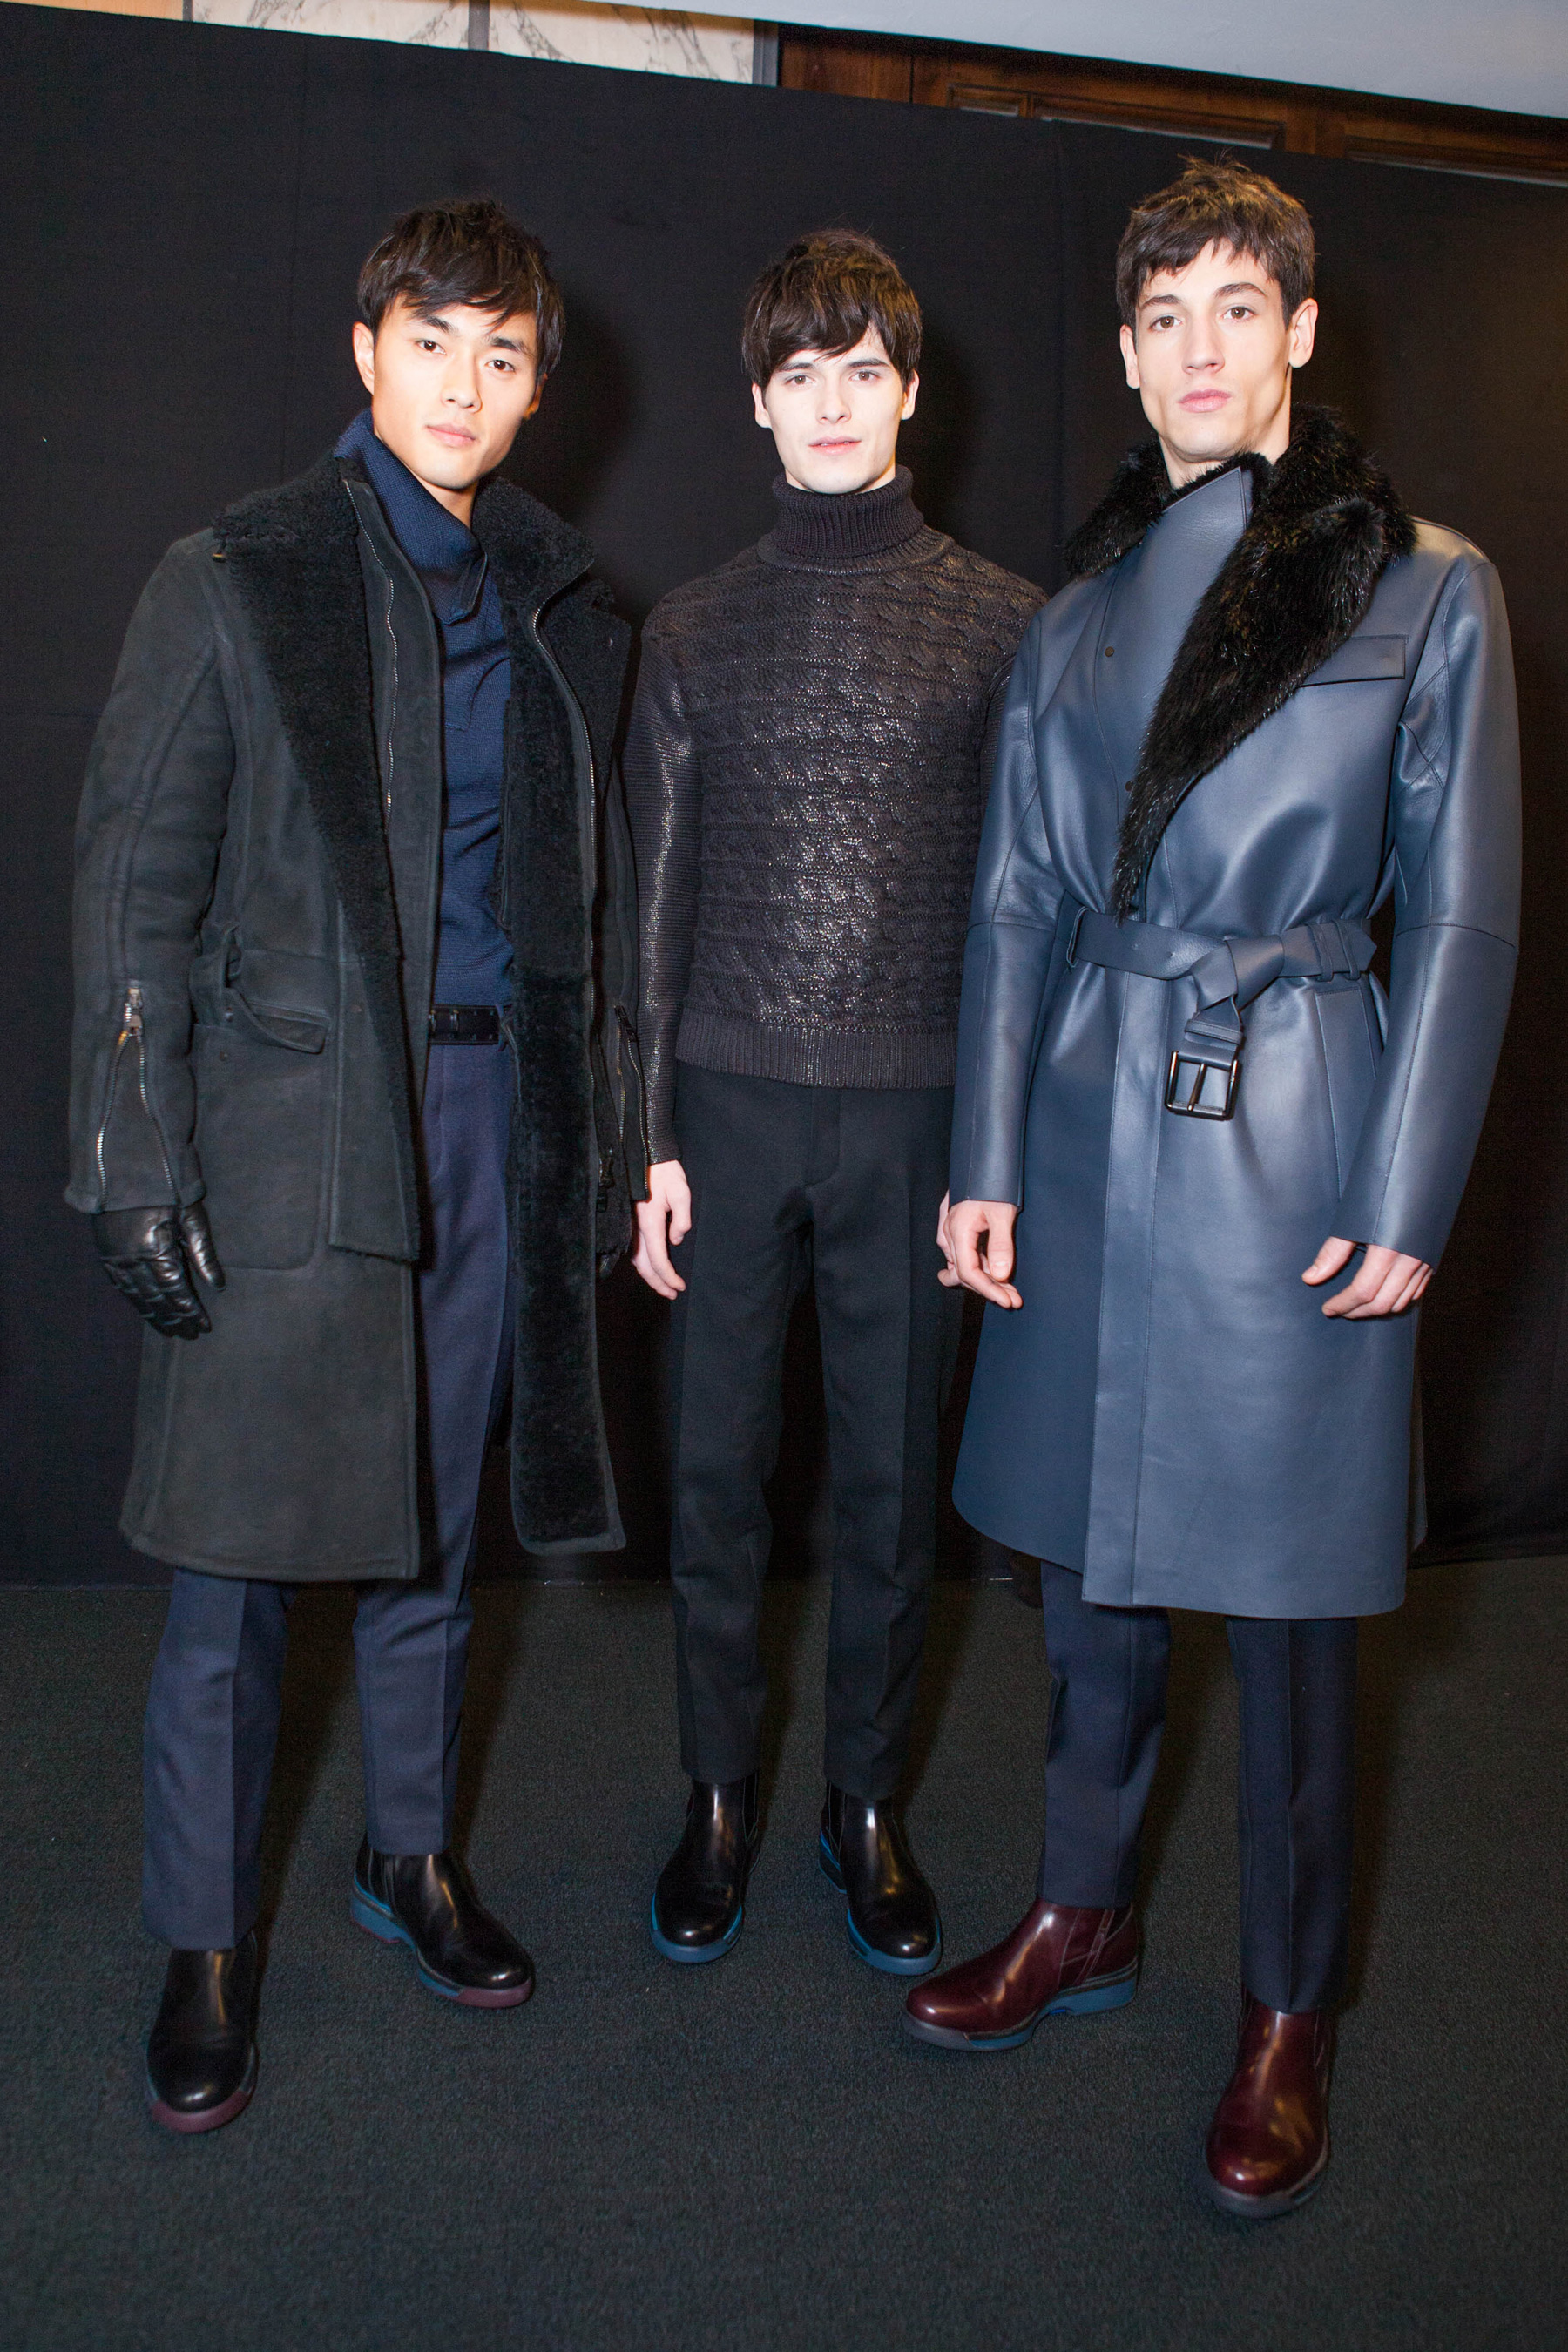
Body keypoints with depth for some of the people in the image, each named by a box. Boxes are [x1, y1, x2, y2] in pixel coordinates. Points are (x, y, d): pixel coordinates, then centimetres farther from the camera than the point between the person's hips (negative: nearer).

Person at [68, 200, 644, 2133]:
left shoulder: (565, 609, 11)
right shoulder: (235, 584, -1)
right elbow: (134, 889, -5)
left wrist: (609, 1132, 9)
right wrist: (139, 1163, -11)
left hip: (494, 1111, 4)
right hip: (290, 1120, -3)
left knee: (428, 1522, 15)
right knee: (241, 1558, 2)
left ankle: (412, 1859, 34)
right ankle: (204, 1947, 20)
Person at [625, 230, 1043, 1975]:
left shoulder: (1001, 624, 4)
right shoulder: (695, 631, 8)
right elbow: (657, 898, 7)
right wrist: (649, 1138, 2)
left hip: (915, 1109, -1)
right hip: (731, 1105, 1)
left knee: (891, 1475, 8)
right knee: (716, 1467, 7)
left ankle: (865, 1803, 27)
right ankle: (719, 1796, 27)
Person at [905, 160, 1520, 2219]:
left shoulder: (1423, 587, 1)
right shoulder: (1076, 616, 11)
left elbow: (1463, 914, -2)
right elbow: (1018, 903, 10)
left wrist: (1406, 1201, -8)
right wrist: (989, 1163, 4)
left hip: (1294, 1136, -3)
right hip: (1095, 1124, 4)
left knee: (1287, 1589, 4)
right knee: (1090, 1551, 13)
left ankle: (1292, 2007, 23)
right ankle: (1084, 1913, 33)